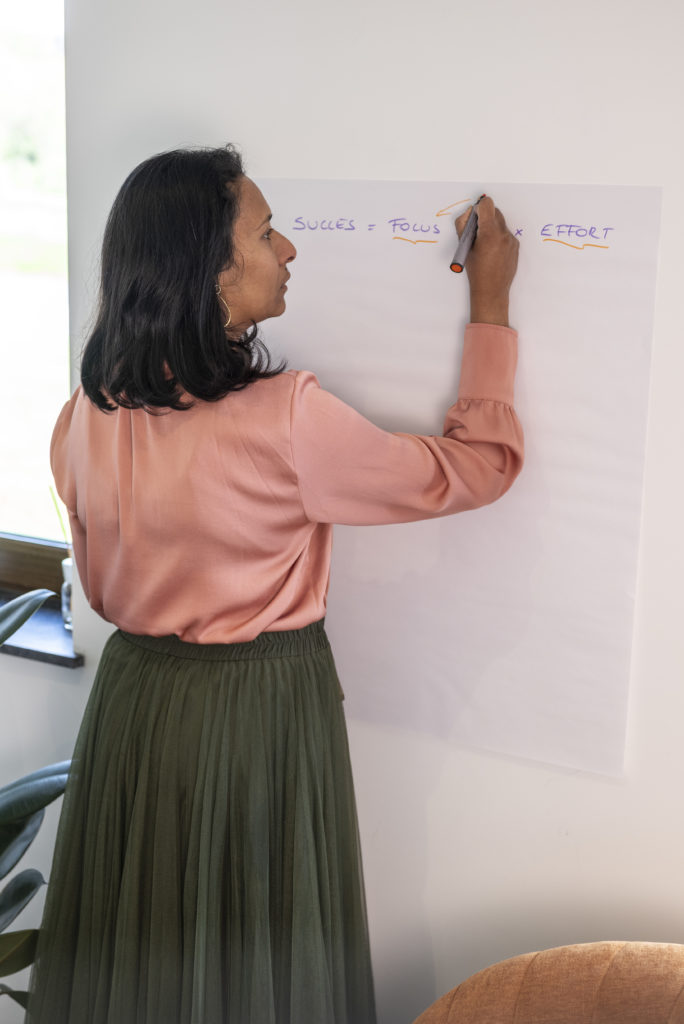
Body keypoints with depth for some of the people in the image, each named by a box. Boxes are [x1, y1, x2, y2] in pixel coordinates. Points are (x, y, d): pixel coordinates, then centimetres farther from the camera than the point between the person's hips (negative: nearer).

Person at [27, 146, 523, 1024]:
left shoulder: (84, 420, -6)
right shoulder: (286, 420, -24)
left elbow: (100, 587, 8)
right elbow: (476, 467, -12)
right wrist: (490, 304, -4)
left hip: (132, 697, 6)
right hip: (262, 715, -5)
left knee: (132, 951, 21)